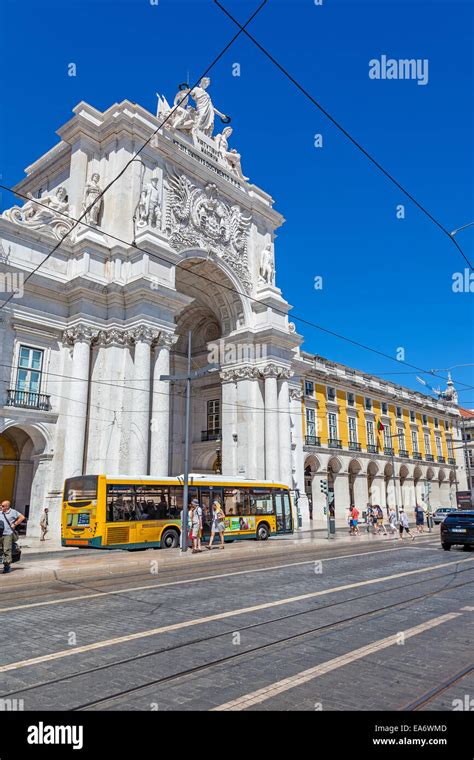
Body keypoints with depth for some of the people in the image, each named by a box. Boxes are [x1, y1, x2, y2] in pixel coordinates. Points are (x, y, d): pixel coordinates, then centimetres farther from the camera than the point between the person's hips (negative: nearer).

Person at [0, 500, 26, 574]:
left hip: (8, 534, -5)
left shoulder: (13, 512, 2)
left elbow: (22, 517, 1)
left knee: (7, 550, -8)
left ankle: (7, 566, -2)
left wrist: (15, 524, -2)